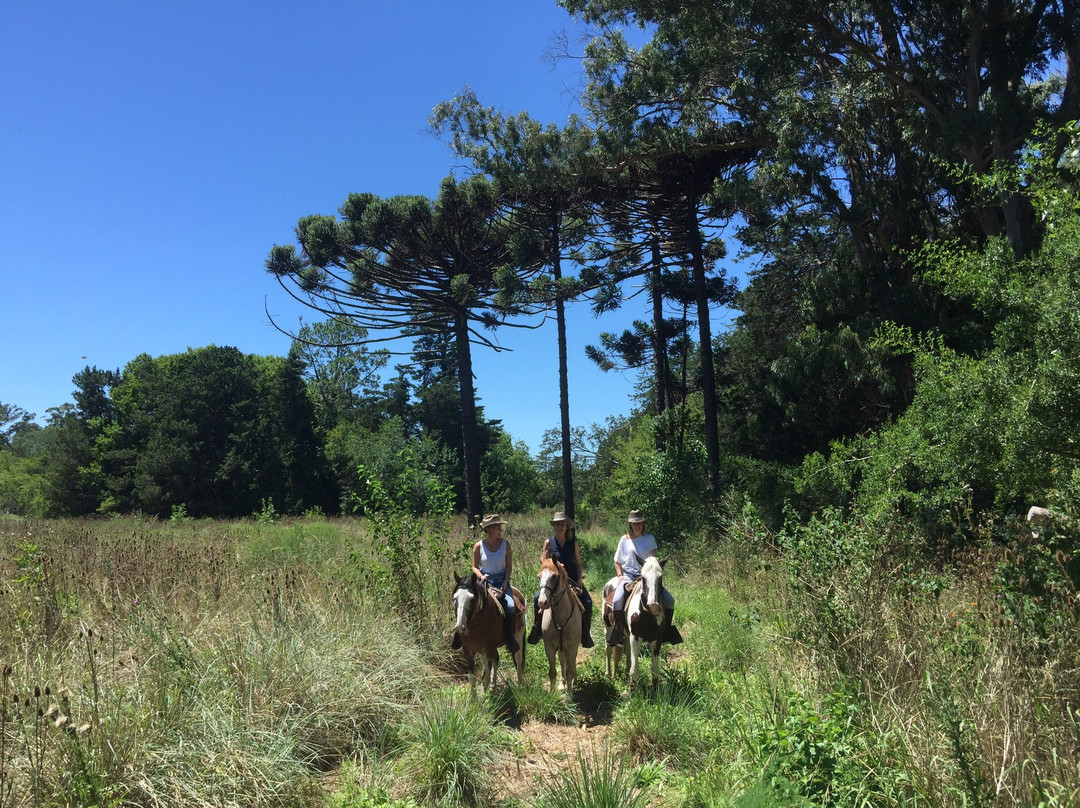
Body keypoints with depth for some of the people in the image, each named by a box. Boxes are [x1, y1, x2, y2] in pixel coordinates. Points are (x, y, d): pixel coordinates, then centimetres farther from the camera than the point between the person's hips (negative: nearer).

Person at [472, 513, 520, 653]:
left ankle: (509, 637, -3)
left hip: (501, 581, 0)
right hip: (484, 581, 0)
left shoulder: (505, 543, 0)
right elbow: (475, 567, 5)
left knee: (510, 606, -24)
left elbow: (509, 566, 3)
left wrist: (505, 582, -10)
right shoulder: (479, 546, -3)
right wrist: (481, 576, -14)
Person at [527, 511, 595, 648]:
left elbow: (578, 563, 7)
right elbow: (544, 562, 4)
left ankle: (585, 632, 1)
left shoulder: (573, 542, 4)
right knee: (537, 598, -23)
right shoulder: (549, 542, 2)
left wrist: (580, 579, -6)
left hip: (572, 579, 1)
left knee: (587, 602, -17)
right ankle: (536, 627, -3)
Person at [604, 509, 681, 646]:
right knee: (617, 600, -28)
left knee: (669, 600, -12)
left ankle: (666, 629, 7)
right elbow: (618, 561, 10)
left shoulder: (650, 538, 6)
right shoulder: (625, 540, 3)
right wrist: (620, 576, -4)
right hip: (628, 576, -2)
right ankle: (619, 631, -11)